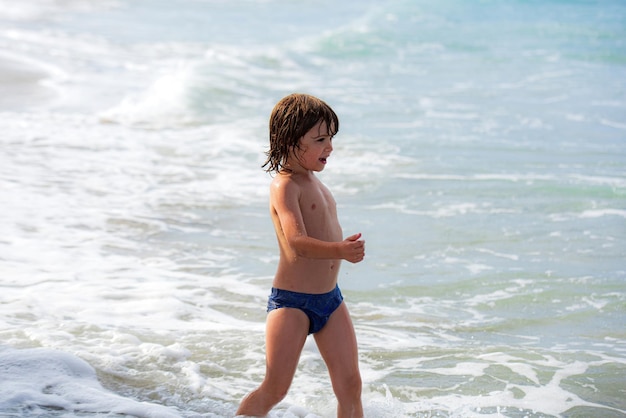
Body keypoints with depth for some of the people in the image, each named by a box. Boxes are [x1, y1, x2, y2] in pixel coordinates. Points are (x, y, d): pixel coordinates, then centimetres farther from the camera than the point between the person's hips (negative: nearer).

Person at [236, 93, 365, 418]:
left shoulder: (312, 181, 13)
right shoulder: (284, 185, -15)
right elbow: (297, 242, -30)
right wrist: (340, 250, -43)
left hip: (330, 298, 8)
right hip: (291, 302, -8)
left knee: (350, 385, 6)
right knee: (275, 389, -5)